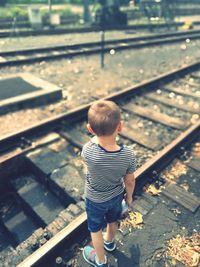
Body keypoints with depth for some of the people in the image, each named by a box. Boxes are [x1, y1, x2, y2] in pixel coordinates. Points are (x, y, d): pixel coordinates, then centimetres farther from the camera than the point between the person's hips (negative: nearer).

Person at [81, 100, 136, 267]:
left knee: (96, 230, 26)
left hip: (95, 200, -2)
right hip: (117, 196, 3)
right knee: (113, 221, 34)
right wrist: (129, 196, 6)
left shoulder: (88, 151, -40)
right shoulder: (128, 154, -31)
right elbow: (130, 181, -12)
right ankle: (110, 242, 65)